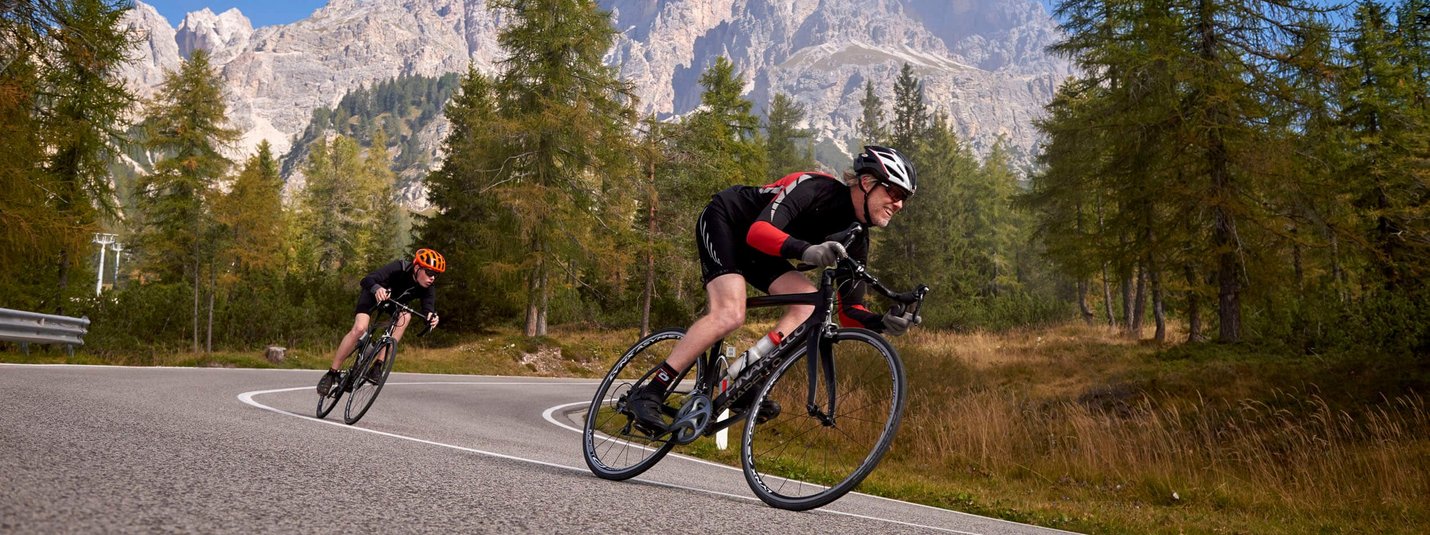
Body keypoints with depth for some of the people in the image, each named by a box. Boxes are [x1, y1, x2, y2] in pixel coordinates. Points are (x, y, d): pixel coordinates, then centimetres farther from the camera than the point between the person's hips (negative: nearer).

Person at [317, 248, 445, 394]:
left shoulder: (427, 289, -25)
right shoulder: (399, 268, -36)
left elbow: (428, 309, -35)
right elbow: (367, 280, -43)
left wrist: (431, 317, -59)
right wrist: (377, 288, -65)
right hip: (373, 294, -4)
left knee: (405, 316, -29)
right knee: (359, 328, -26)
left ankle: (378, 365, -23)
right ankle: (331, 373, -13)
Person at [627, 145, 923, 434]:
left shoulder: (855, 238, -7)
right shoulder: (818, 188, -27)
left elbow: (848, 310, -8)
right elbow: (759, 230, -39)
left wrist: (881, 322, -29)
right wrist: (806, 251, -57)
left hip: (754, 248, 8)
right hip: (723, 221, -8)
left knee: (810, 301, -14)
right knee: (730, 314, -27)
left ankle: (745, 390, -13)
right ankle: (648, 393, -21)